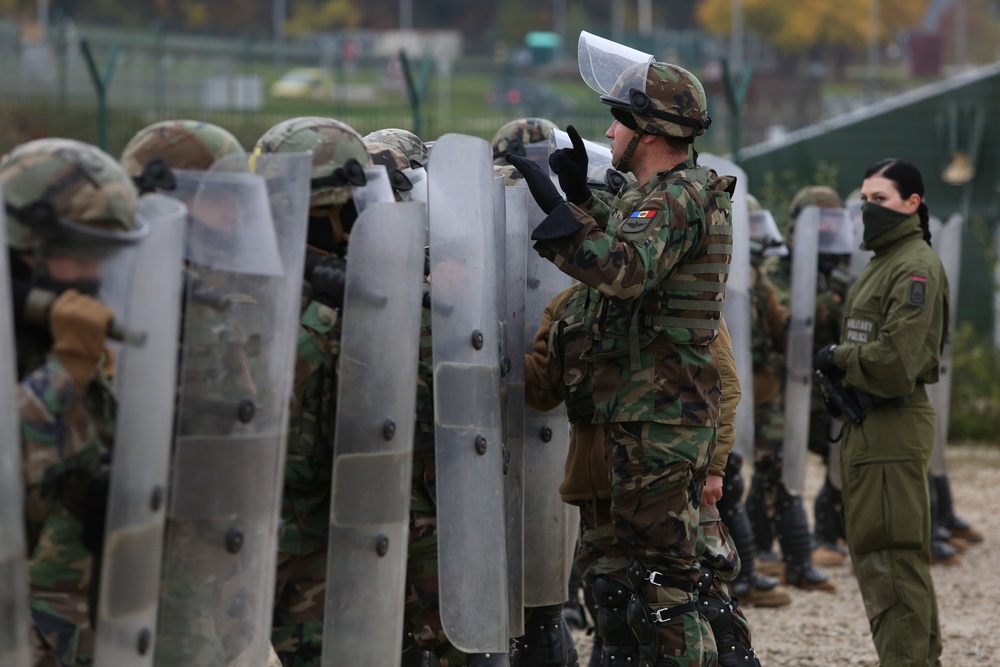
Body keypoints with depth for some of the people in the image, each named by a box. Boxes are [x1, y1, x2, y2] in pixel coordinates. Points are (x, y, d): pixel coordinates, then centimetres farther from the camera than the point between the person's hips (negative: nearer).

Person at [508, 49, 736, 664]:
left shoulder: (677, 198, -16)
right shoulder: (686, 193, 18)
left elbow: (624, 269, -33)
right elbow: (622, 250, 29)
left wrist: (557, 208, -30)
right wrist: (580, 197, 16)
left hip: (659, 420, -11)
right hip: (669, 411, 11)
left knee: (660, 573, -9)